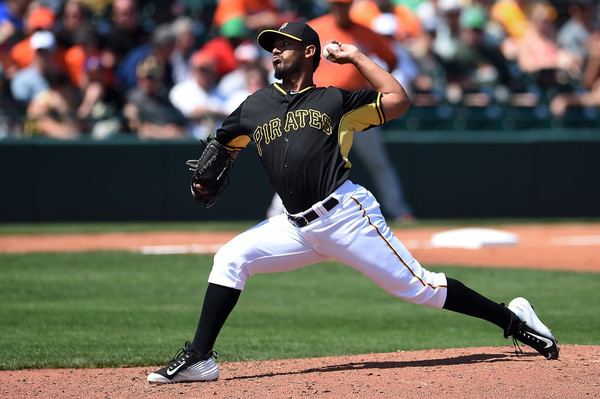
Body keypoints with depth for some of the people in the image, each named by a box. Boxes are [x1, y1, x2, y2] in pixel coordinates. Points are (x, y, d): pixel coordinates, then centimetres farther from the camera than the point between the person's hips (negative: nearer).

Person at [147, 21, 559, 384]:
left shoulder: (335, 101, 6)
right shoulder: (257, 106, 18)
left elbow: (398, 101, -3)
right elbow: (223, 144, 31)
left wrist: (357, 57, 1)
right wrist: (204, 180, 16)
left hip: (347, 213, -4)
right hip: (297, 227, 5)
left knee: (419, 287, -7)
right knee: (231, 258, -10)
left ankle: (515, 320, 4)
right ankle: (198, 358, -9)